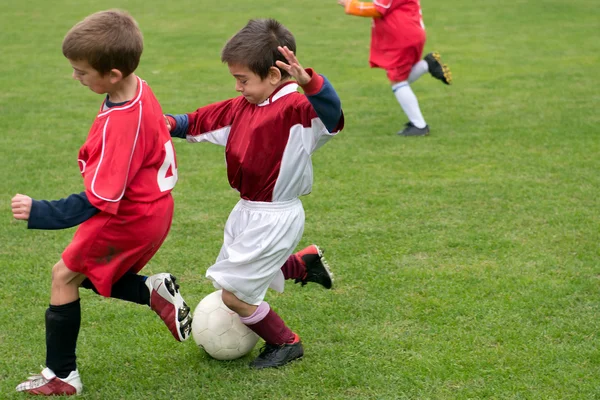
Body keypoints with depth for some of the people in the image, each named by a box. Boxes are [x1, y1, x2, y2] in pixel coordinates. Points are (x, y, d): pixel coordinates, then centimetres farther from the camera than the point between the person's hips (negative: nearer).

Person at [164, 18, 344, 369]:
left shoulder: (296, 107, -22)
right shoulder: (241, 107, 2)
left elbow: (331, 110, -43)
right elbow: (200, 122, 12)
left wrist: (308, 81, -62)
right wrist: (168, 124, -6)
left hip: (275, 218, -9)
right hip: (247, 211, 9)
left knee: (234, 294, -3)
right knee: (244, 273, 27)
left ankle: (285, 343, 18)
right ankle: (305, 263, 40)